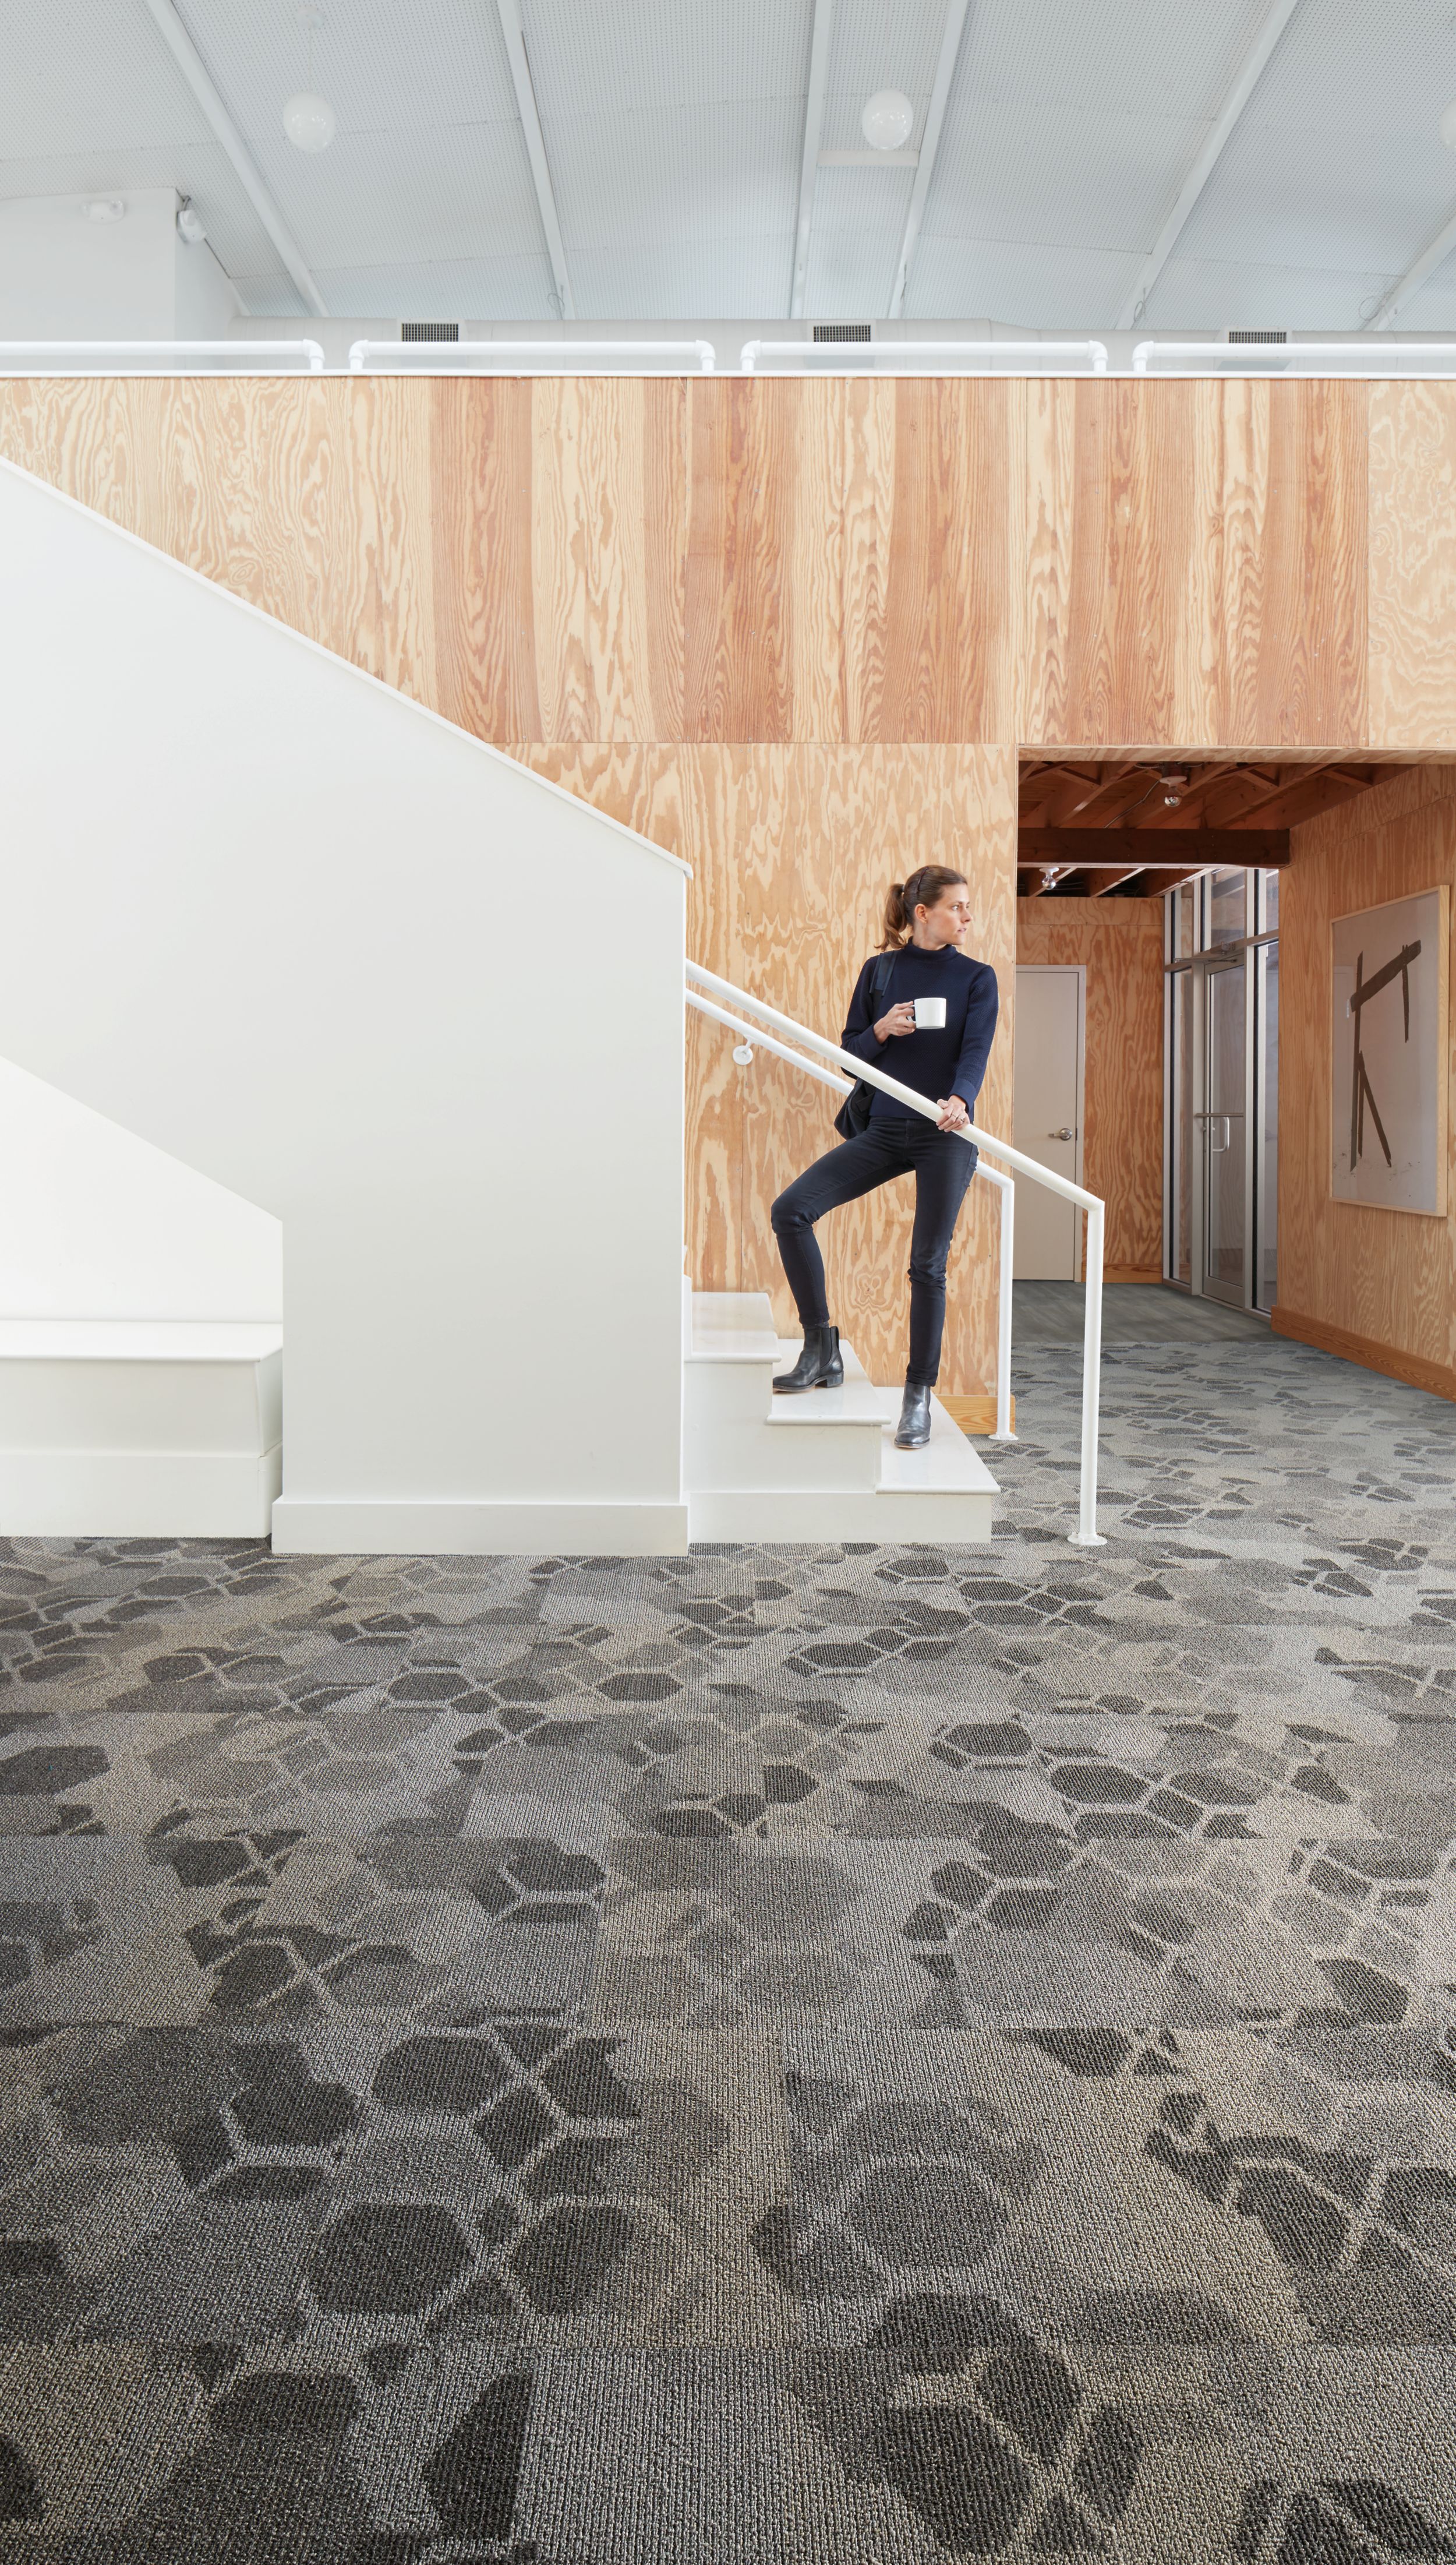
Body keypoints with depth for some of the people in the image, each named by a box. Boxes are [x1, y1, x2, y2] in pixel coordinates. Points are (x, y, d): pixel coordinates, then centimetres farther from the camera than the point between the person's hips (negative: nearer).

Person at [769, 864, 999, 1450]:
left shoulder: (976, 978, 3)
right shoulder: (879, 971, 8)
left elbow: (976, 1050, -10)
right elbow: (850, 1051, 9)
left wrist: (960, 1101, -31)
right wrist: (881, 1030, -13)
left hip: (946, 1135, -2)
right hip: (884, 1131, 2)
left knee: (927, 1265, -3)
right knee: (790, 1209, -13)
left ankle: (918, 1397, 10)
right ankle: (822, 1351, -2)